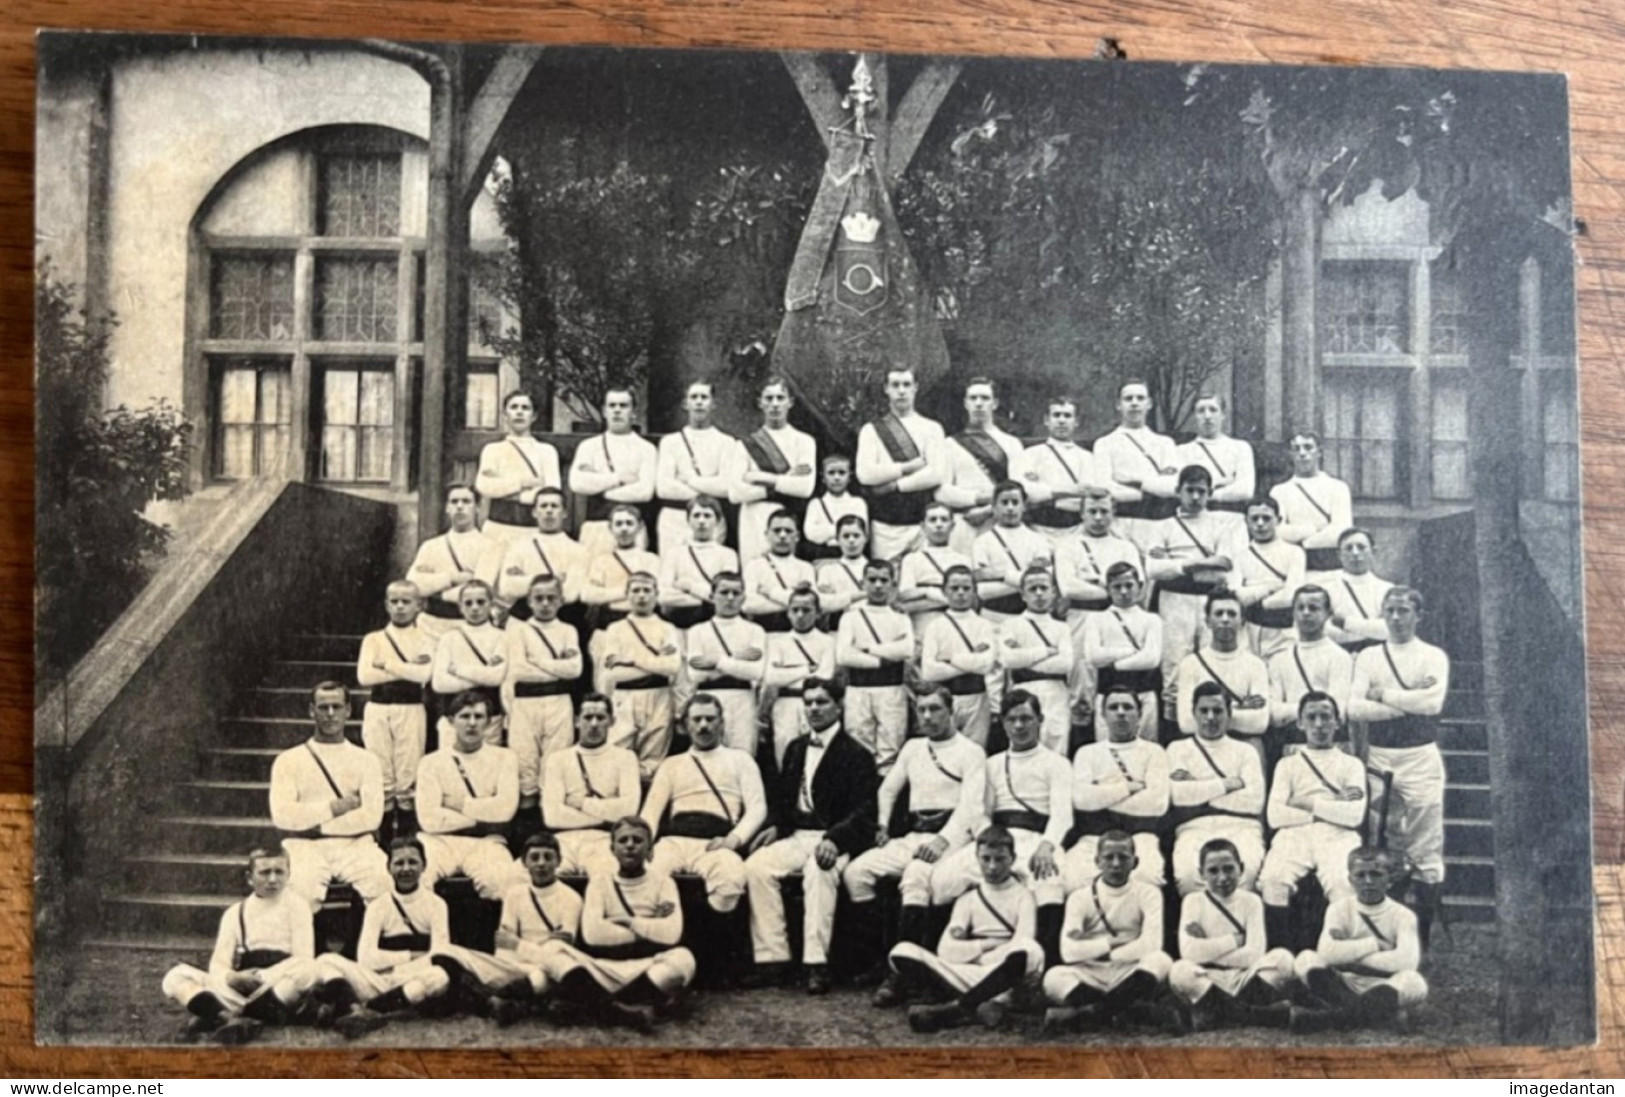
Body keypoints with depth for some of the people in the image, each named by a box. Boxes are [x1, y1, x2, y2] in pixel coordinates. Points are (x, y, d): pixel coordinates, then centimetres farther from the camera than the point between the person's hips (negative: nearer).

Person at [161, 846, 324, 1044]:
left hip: (281, 992, -3)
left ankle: (221, 1016, -32)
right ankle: (243, 1020, -35)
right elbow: (218, 963, 4)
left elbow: (304, 959, -3)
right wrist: (232, 977, -19)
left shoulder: (295, 906, 7)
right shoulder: (235, 913, 14)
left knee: (309, 971, -35)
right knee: (175, 977, -16)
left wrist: (263, 977, -18)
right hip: (238, 990, 3)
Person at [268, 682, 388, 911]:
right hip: (305, 846, -1)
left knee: (384, 883, -29)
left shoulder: (366, 760, 14)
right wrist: (334, 808, -5)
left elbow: (372, 816, 0)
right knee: (302, 888, -33)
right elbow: (281, 815, -2)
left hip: (354, 844, 1)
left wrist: (318, 824, -6)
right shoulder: (289, 760, 12)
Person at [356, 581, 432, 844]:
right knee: (381, 780, 1)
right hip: (377, 711, 1)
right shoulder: (373, 639, 9)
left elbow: (424, 674, -12)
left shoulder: (425, 641, 7)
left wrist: (387, 664, -8)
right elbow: (364, 676, -6)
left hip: (411, 711, -1)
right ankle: (383, 841, 8)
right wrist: (408, 668, -9)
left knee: (408, 780, -2)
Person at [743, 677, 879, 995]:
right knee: (756, 866, -22)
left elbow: (863, 811, -9)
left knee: (819, 872, -37)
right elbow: (781, 796, 22)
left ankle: (816, 963, -37)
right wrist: (775, 826, 1)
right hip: (797, 835, 6)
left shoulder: (856, 754, 0)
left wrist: (834, 839, -25)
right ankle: (772, 958, -19)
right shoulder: (795, 749, 20)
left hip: (835, 839, -5)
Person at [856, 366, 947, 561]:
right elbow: (865, 474, -5)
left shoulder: (932, 428, 8)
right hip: (886, 527, 0)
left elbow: (938, 474, -5)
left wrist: (895, 485, -8)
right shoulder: (871, 430, 9)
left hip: (924, 524, 0)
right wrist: (908, 467, -7)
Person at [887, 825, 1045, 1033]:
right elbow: (946, 950, 2)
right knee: (902, 952, -20)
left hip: (1009, 976, -2)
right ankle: (993, 1000, -30)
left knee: (1030, 951, -38)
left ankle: (959, 1007, -30)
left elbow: (1023, 947, -9)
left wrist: (971, 951, -6)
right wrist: (988, 944, -3)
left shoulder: (1022, 895, 9)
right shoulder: (968, 899, 16)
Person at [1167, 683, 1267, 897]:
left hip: (1240, 827, 1)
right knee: (1187, 872, -35)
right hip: (1194, 829, 0)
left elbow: (1254, 800, 2)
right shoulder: (1178, 748, 18)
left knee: (1245, 869, -35)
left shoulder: (1245, 751, 19)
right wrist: (1227, 784, 0)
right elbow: (1177, 794, -1)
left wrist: (1199, 790, 1)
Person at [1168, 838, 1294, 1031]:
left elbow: (1255, 955, -11)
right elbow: (1189, 951, -17)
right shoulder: (1194, 901, -2)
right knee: (1179, 971, -33)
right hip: (1207, 983, -1)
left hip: (1245, 981, 2)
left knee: (1282, 958, -24)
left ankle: (1214, 1012, -23)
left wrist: (1209, 951, -12)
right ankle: (1252, 1013, -24)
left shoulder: (1251, 901, 1)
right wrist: (1234, 940, -12)